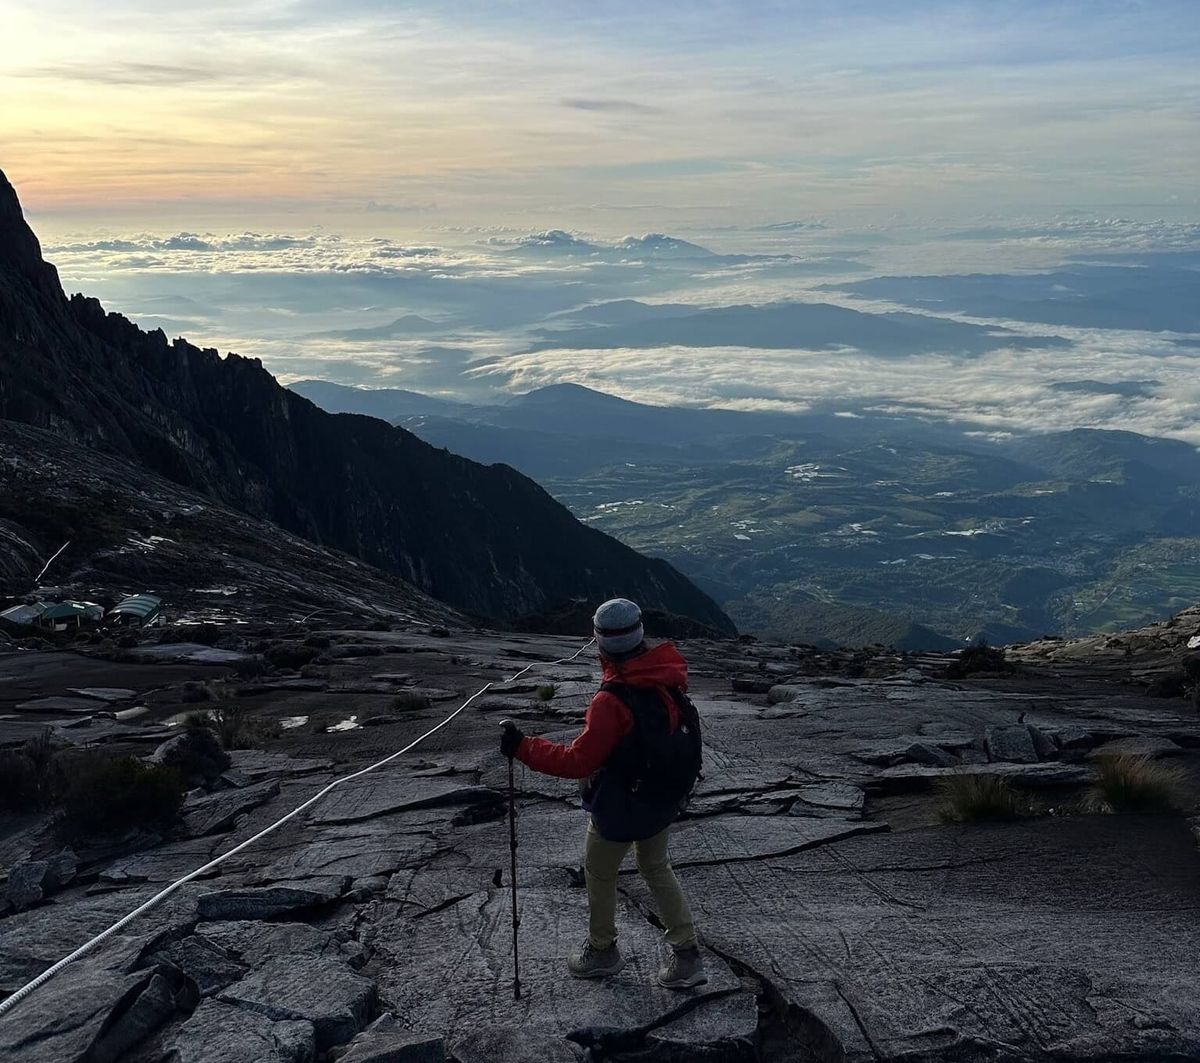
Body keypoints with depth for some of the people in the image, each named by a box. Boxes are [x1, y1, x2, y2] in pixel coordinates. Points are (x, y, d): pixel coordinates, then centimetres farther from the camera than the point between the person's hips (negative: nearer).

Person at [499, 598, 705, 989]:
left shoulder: (611, 702, -32)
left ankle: (602, 951, 39)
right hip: (664, 800, 7)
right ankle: (686, 954, 28)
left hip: (620, 809, -6)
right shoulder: (668, 675, -12)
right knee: (656, 868, 26)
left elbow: (578, 762, -27)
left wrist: (522, 748, -20)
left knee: (599, 873, 19)